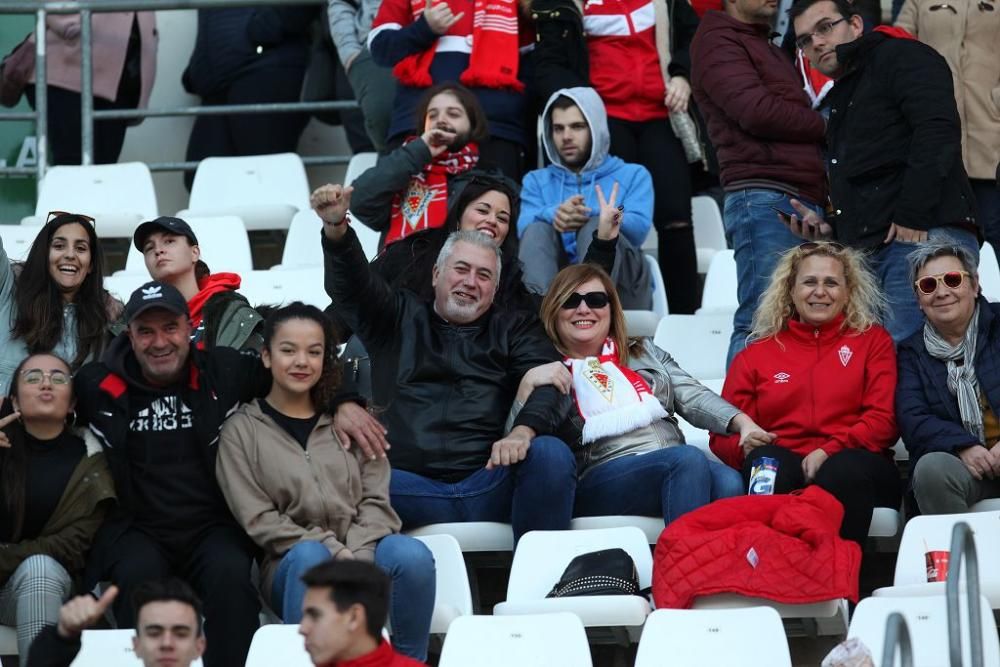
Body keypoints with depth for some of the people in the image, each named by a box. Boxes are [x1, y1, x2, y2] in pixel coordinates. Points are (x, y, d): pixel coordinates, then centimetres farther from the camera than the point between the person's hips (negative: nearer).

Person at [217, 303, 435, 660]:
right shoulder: (242, 431, 7)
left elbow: (376, 501, 7)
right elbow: (259, 520, -2)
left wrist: (356, 557, -13)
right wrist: (333, 551, -14)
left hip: (361, 555, 2)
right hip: (292, 564, -2)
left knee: (412, 554, -30)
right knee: (310, 557, -37)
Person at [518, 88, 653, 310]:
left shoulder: (633, 176, 18)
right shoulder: (537, 181, 24)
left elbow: (638, 228, -4)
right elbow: (524, 227, 1)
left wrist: (590, 216, -24)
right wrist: (554, 215, -23)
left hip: (619, 286, -1)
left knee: (597, 227, -28)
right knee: (538, 229, -25)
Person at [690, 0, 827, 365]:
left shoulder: (767, 47, 30)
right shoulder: (718, 42, 1)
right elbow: (757, 111, -13)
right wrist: (823, 125, 0)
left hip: (804, 202, 9)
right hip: (764, 200, -9)